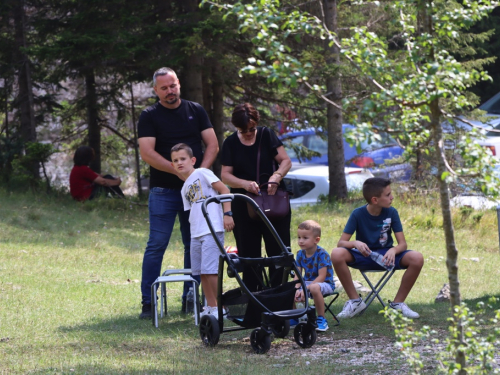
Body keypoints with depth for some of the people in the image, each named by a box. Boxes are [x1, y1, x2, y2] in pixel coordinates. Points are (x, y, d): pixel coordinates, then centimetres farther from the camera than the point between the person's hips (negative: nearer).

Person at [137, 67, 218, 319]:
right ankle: (148, 302, -5)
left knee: (195, 245, 6)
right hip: (163, 191, -4)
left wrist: (200, 171, -11)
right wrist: (179, 171, -18)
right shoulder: (149, 117, 0)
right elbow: (147, 153, -11)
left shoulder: (195, 111, 10)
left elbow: (212, 144, 7)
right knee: (157, 246, -7)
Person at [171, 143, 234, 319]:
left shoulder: (202, 173, -2)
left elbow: (224, 189, -8)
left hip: (212, 230, -8)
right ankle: (210, 307, 19)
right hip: (196, 233, 8)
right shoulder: (185, 189, 20)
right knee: (201, 272, 10)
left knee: (210, 270, -13)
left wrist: (227, 214, -16)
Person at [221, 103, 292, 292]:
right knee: (248, 254, 4)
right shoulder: (230, 143, 3)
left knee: (278, 251, -3)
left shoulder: (266, 135, 1)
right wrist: (245, 184, -21)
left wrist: (276, 177, -21)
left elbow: (286, 161, -1)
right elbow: (225, 175, -2)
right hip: (244, 204, 1)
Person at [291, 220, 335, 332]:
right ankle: (294, 318, 14)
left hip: (325, 284, -7)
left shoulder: (322, 254, -20)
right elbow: (297, 276, 1)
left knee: (314, 288, -41)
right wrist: (296, 289, -20)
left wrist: (305, 289, -30)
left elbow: (321, 277, -24)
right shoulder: (300, 254, 1)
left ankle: (321, 319, -26)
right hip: (307, 283, 7)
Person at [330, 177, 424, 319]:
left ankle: (398, 303, -9)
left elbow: (402, 243, -10)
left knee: (417, 258, -27)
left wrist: (393, 250, -34)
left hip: (385, 255, 1)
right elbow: (341, 242, -14)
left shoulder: (391, 212, -7)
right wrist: (355, 243, -37)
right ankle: (355, 301, -15)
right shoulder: (358, 214, -12)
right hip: (364, 255, -1)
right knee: (337, 254, -32)